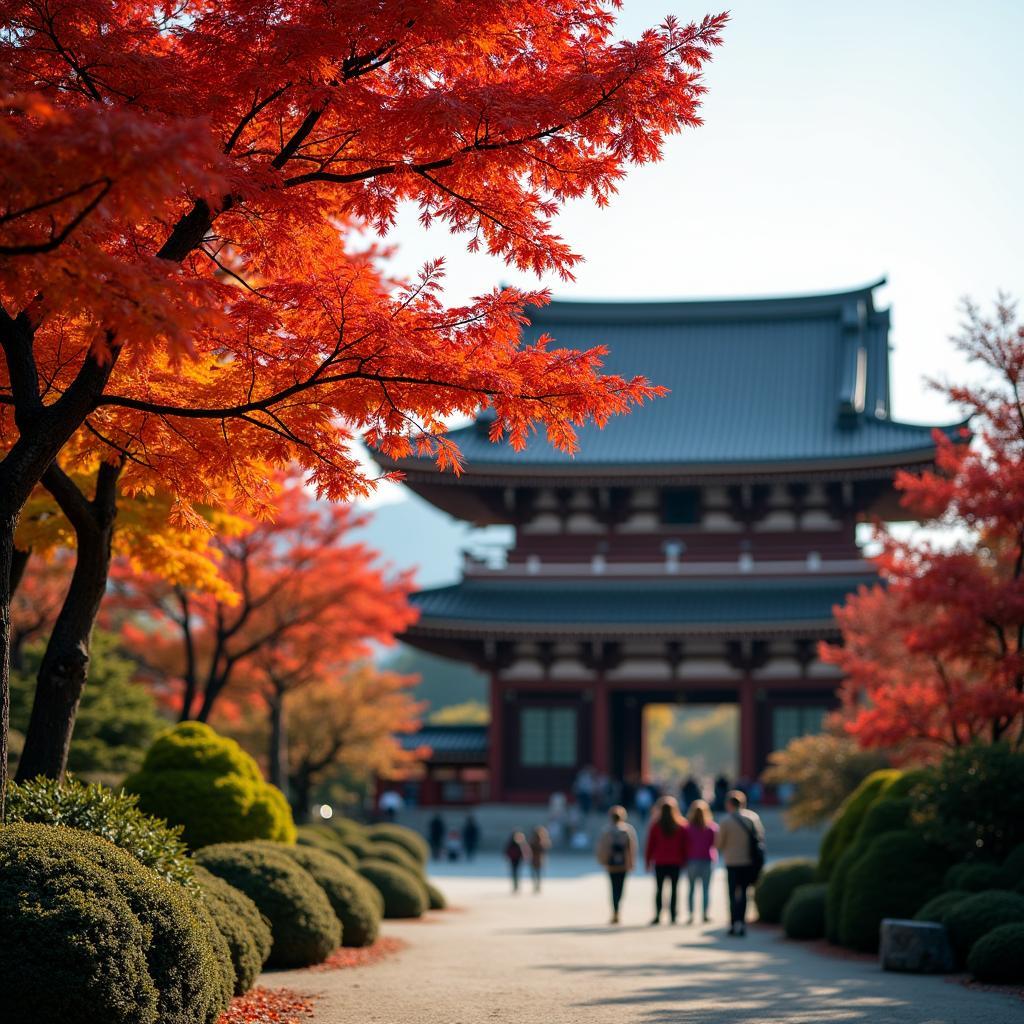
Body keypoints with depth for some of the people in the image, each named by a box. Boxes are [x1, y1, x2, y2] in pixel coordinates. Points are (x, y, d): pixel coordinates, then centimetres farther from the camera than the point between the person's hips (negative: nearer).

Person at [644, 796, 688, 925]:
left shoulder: (655, 826, -4)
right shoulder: (681, 827, -1)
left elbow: (650, 845, 0)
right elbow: (684, 847, 4)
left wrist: (648, 861, 8)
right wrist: (683, 861, 12)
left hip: (660, 862, -1)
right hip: (675, 862, 1)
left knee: (659, 889, 4)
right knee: (674, 889, 4)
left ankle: (657, 916, -4)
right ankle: (673, 916, 0)